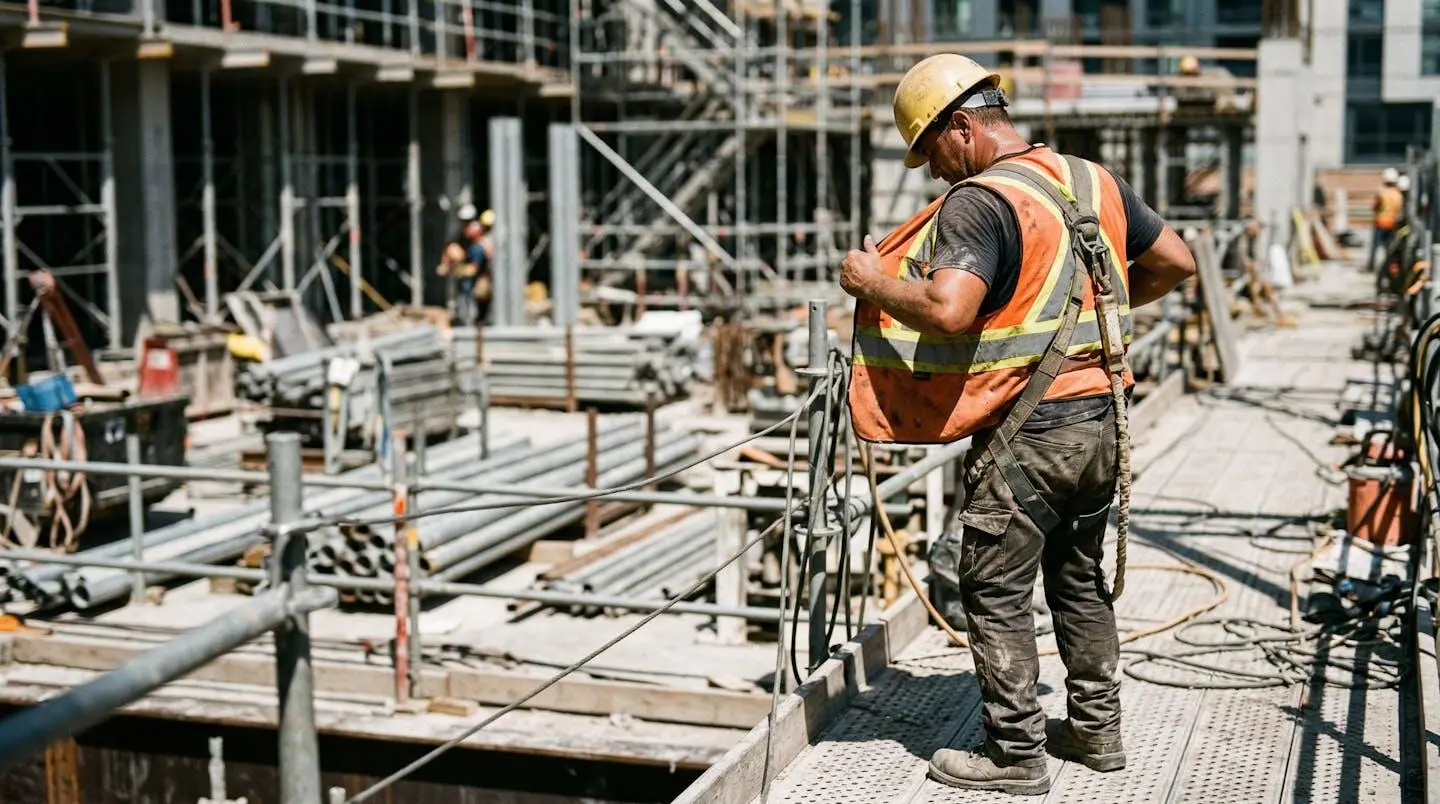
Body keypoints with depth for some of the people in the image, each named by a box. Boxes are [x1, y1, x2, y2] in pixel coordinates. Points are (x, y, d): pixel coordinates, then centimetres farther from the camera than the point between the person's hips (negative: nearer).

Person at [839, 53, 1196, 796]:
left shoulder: (978, 203, -17)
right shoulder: (1092, 181, 7)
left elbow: (948, 311, -31)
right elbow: (1175, 263, 15)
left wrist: (873, 283, -14)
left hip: (1024, 432, -8)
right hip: (1098, 418, 8)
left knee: (995, 592, 4)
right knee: (1079, 581, 20)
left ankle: (1015, 753, 10)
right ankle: (1096, 728, 30)